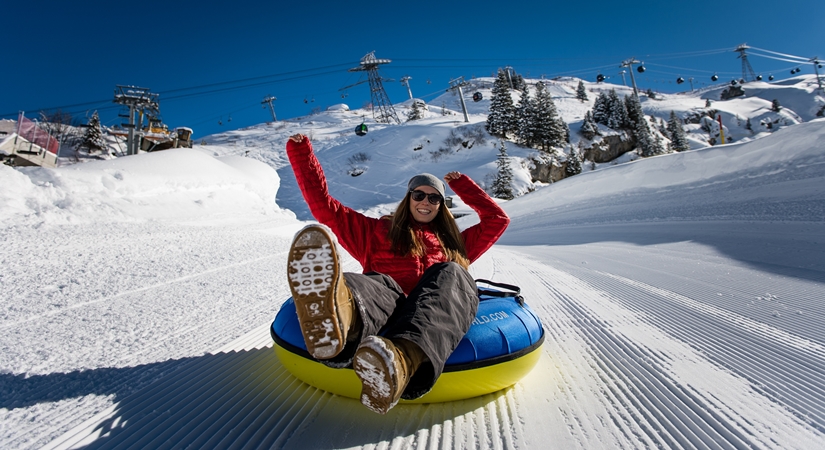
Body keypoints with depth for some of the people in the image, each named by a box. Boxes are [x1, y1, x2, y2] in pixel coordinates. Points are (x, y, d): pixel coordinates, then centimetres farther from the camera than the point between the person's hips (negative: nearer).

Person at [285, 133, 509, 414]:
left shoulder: (454, 242, 33)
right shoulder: (379, 231, 28)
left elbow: (498, 219, 37)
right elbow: (325, 207, 23)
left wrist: (462, 186, 38)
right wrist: (301, 152, 18)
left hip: (438, 310, 1)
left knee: (449, 272, -31)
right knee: (376, 285, -34)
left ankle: (403, 361, -60)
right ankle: (337, 315, -73)